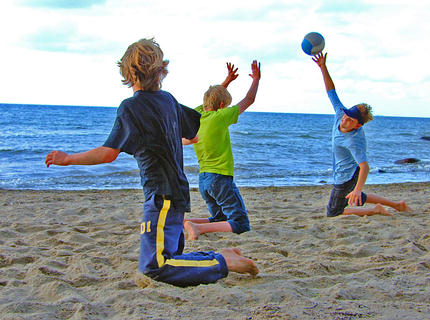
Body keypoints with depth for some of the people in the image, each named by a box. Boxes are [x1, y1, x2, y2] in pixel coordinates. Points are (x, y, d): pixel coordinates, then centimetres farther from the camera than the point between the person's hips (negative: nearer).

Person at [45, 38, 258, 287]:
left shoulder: (131, 106, -13)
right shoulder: (168, 99, 9)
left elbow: (109, 154, -19)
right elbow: (201, 125, 23)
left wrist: (67, 159, -6)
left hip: (162, 196, -9)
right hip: (178, 191, 9)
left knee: (153, 266, -11)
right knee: (170, 256, 21)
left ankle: (224, 262, -10)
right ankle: (224, 256, 12)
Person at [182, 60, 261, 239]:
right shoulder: (219, 117, -13)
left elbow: (212, 98, 28)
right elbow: (249, 100, -1)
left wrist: (226, 82, 35)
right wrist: (256, 79, 15)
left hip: (203, 179, 8)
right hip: (220, 178, -8)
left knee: (220, 220, 22)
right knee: (241, 225, -8)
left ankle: (182, 221, 2)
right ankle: (198, 228, -23)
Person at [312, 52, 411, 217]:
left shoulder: (355, 141, -36)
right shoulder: (341, 113, -15)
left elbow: (364, 166, -45)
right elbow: (331, 91, -8)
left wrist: (357, 189, -59)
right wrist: (323, 67, -18)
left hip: (346, 177, -9)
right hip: (347, 173, 9)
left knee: (333, 213, 3)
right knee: (358, 199, 31)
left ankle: (375, 210, 5)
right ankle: (396, 204, 37)